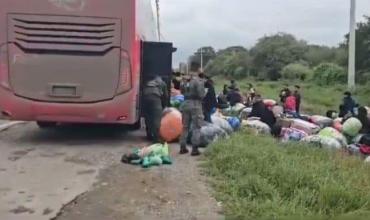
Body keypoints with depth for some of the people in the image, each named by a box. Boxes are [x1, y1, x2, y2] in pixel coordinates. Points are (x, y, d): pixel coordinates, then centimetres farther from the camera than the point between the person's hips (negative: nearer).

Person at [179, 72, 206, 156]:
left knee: (185, 127, 15)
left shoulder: (184, 81, 5)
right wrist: (204, 92, 3)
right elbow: (201, 95, -16)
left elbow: (182, 92, 12)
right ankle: (195, 149, -2)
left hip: (185, 104, 6)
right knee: (196, 127, 1)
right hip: (195, 104, -6)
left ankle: (182, 147, 21)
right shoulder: (198, 81, -13)